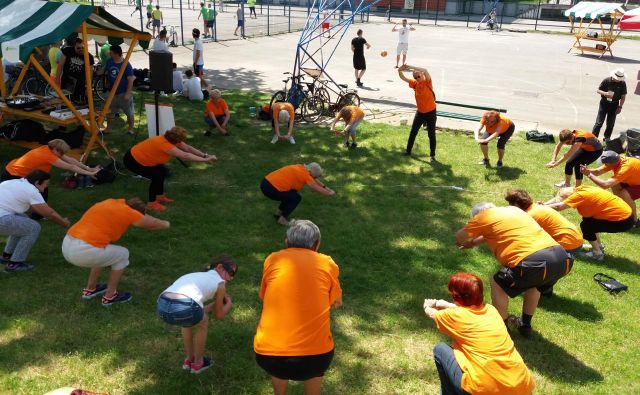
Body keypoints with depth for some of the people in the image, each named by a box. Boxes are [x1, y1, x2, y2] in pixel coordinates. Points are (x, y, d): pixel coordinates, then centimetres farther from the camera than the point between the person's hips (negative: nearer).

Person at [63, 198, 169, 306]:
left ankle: (90, 290, 40)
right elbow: (154, 224, 14)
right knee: (122, 255, 15)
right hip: (84, 251, -8)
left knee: (102, 253, 33)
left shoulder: (112, 202, 18)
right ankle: (109, 297, 22)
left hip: (66, 246, 8)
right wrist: (165, 224, 34)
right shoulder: (127, 212, -1)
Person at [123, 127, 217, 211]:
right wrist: (205, 160, -35)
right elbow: (185, 156, -38)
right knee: (157, 176, -13)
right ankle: (151, 204, 0)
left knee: (162, 171, 13)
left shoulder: (170, 139, -8)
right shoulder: (164, 144, -34)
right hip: (132, 161, -10)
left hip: (139, 156, 10)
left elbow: (187, 148, -2)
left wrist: (205, 155, -8)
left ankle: (160, 196, 28)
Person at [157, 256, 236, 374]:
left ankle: (188, 359, 47)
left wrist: (216, 302, 51)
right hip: (183, 307, -6)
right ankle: (198, 363, 39)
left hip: (162, 306, 6)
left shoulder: (197, 275, 35)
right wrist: (228, 303, 45)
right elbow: (218, 315, 27)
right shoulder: (219, 283, 18)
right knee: (203, 322, 29)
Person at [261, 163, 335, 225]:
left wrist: (325, 187, 36)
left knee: (292, 193, 23)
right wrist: (329, 193, 15)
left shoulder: (302, 168, 13)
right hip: (270, 188, -9)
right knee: (296, 198, 0)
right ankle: (282, 219, 3)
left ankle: (278, 213, 25)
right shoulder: (305, 175, -12)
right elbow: (318, 189, -1)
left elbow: (314, 180, 31)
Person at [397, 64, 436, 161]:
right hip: (420, 112, 5)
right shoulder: (415, 83, -2)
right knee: (413, 132, 11)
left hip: (430, 112, -5)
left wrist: (411, 67, -36)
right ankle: (408, 151, 25)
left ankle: (432, 155, 13)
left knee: (431, 134, 4)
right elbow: (403, 78, -3)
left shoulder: (427, 82, -16)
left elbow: (425, 71, -35)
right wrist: (400, 70, -24)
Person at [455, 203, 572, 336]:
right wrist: (473, 243, 57)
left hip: (535, 262, -7)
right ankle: (525, 324, 45)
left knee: (498, 284, 17)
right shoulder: (513, 209, 32)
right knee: (534, 282, 36)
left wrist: (467, 242, 48)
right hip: (562, 257, 7)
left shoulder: (484, 216, 12)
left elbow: (460, 237, 24)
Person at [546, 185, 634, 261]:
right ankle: (598, 247, 27)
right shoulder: (579, 189, 3)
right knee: (589, 221, 16)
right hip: (625, 213, 9)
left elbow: (559, 206, -27)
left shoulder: (580, 195, -21)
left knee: (585, 225, -6)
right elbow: (558, 198, 9)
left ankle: (597, 253, 3)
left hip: (623, 221, -9)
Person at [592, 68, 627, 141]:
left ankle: (607, 138, 23)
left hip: (614, 105, 2)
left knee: (610, 124, 10)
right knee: (599, 122, -2)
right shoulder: (606, 80, -11)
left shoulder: (622, 83, -6)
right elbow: (598, 90, -3)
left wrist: (620, 107, -5)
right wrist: (605, 93, -23)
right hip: (604, 103, -2)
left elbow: (623, 96, 0)